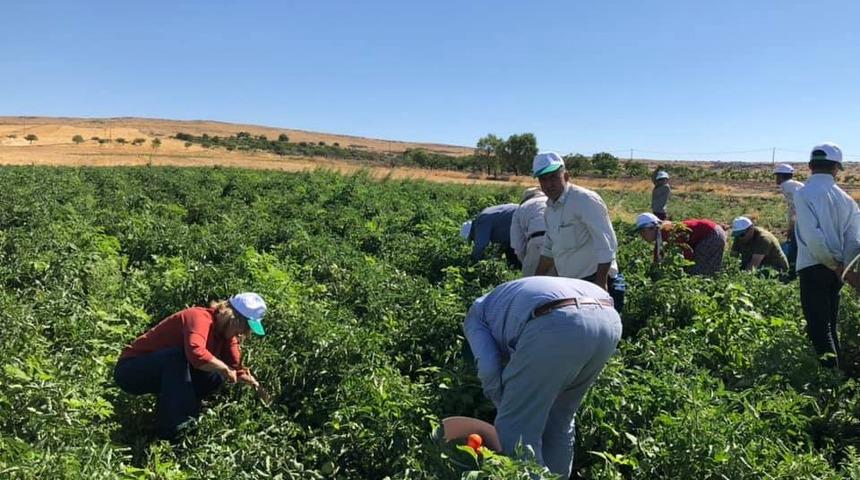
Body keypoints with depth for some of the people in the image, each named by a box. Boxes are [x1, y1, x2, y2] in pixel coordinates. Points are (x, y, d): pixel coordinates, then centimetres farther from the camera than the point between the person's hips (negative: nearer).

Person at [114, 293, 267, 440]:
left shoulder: (226, 331, -1)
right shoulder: (200, 318, -27)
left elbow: (234, 367, 4)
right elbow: (195, 353, -46)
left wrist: (250, 380, -14)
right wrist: (225, 369, -31)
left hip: (164, 375, 8)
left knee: (216, 375, -7)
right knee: (176, 356, -35)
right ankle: (174, 430, -29)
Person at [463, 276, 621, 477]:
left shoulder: (476, 314, 26)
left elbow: (489, 369, 8)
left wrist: (505, 406, 24)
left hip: (557, 324, -7)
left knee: (516, 427, 8)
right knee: (560, 418, 27)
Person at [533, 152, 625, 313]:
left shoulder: (585, 200, -15)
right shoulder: (550, 209, 11)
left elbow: (606, 245, -19)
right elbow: (548, 249, 22)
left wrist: (601, 281, -22)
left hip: (593, 280, -8)